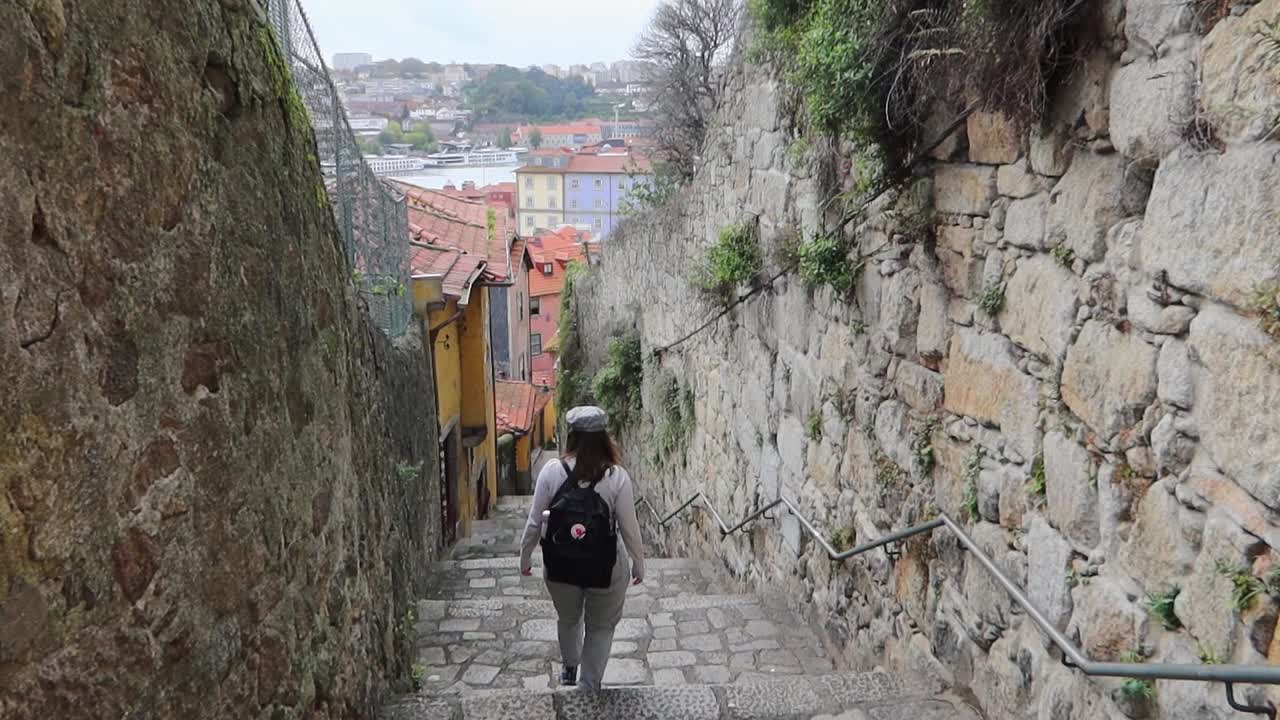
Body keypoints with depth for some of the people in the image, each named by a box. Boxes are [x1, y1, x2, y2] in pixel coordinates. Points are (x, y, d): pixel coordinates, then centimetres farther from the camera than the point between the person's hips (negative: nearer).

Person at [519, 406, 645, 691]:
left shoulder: (552, 471, -13)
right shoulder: (616, 477, -16)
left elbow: (535, 522, -7)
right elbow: (629, 527, -11)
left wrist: (525, 556, 9)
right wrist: (639, 563, 5)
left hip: (560, 565, 3)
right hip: (605, 567, -2)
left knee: (568, 619, 29)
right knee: (601, 627, 22)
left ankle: (569, 670, 52)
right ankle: (588, 686, 28)